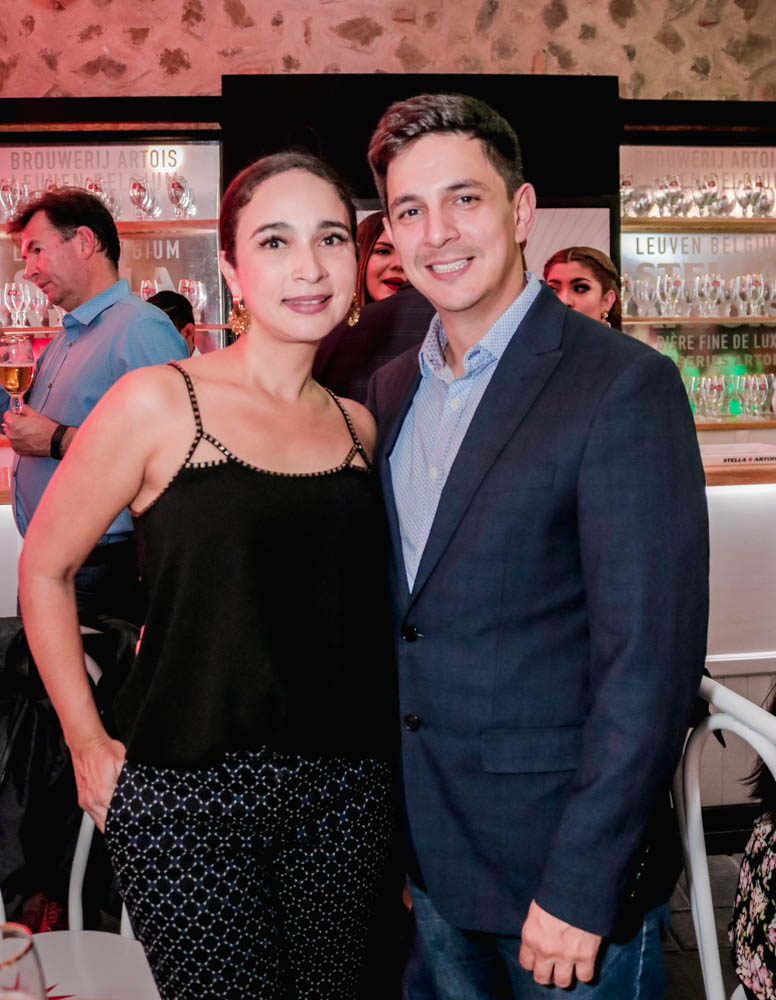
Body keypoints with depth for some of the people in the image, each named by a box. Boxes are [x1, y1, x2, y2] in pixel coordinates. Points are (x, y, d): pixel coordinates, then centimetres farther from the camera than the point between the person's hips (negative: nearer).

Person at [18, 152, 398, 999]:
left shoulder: (358, 424, 6)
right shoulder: (158, 403, -8)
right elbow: (43, 568, -1)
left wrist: (379, 754, 9)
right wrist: (88, 745, -2)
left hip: (343, 793, 5)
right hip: (187, 798, -4)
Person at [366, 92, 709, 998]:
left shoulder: (625, 387, -16)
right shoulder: (390, 392, 6)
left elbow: (650, 660, -19)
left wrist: (581, 888, -18)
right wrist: (388, 824, 10)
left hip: (561, 853, -6)